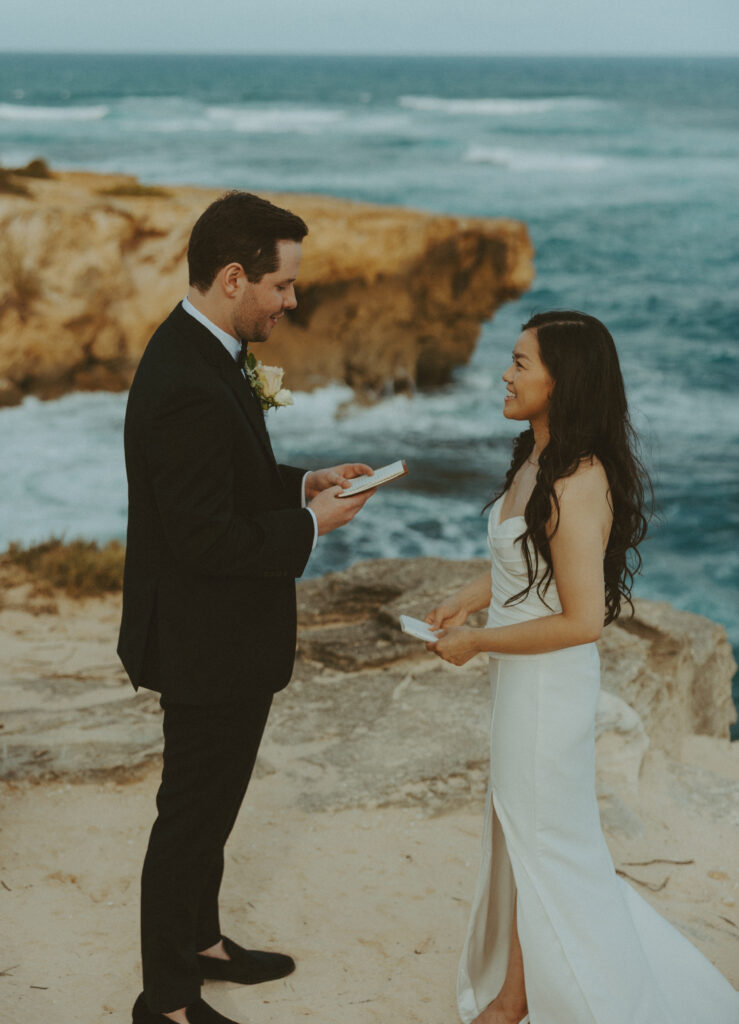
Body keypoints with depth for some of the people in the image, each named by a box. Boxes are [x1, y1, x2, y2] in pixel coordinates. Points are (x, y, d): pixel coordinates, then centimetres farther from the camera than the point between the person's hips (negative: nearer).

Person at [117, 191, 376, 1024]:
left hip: (225, 639, 10)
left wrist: (303, 485, 3)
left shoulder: (199, 354, 4)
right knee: (191, 814, 5)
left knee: (211, 804, 24)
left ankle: (200, 939, 43)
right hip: (208, 646, -10)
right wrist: (311, 524, -16)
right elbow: (209, 540, -28)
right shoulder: (186, 387, -28)